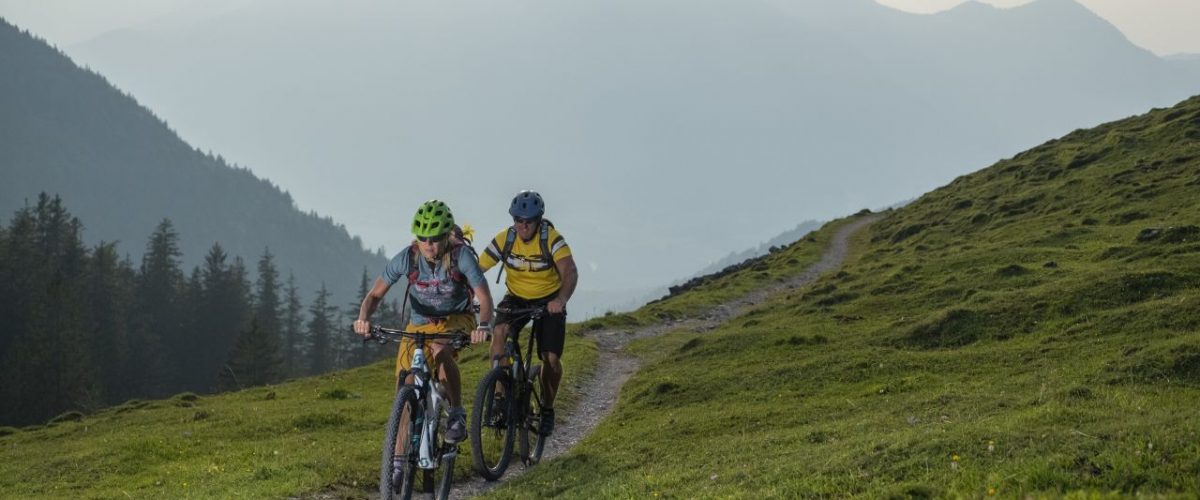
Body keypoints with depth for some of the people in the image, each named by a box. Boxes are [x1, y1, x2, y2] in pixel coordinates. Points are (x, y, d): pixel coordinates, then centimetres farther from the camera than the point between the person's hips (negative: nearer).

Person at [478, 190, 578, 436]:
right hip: (517, 298, 2)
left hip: (549, 301, -1)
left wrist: (561, 299, -56)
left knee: (552, 359, -12)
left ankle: (547, 409, 16)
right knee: (499, 332, -30)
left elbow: (570, 272, -37)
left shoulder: (552, 239, -23)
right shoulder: (504, 240, -15)